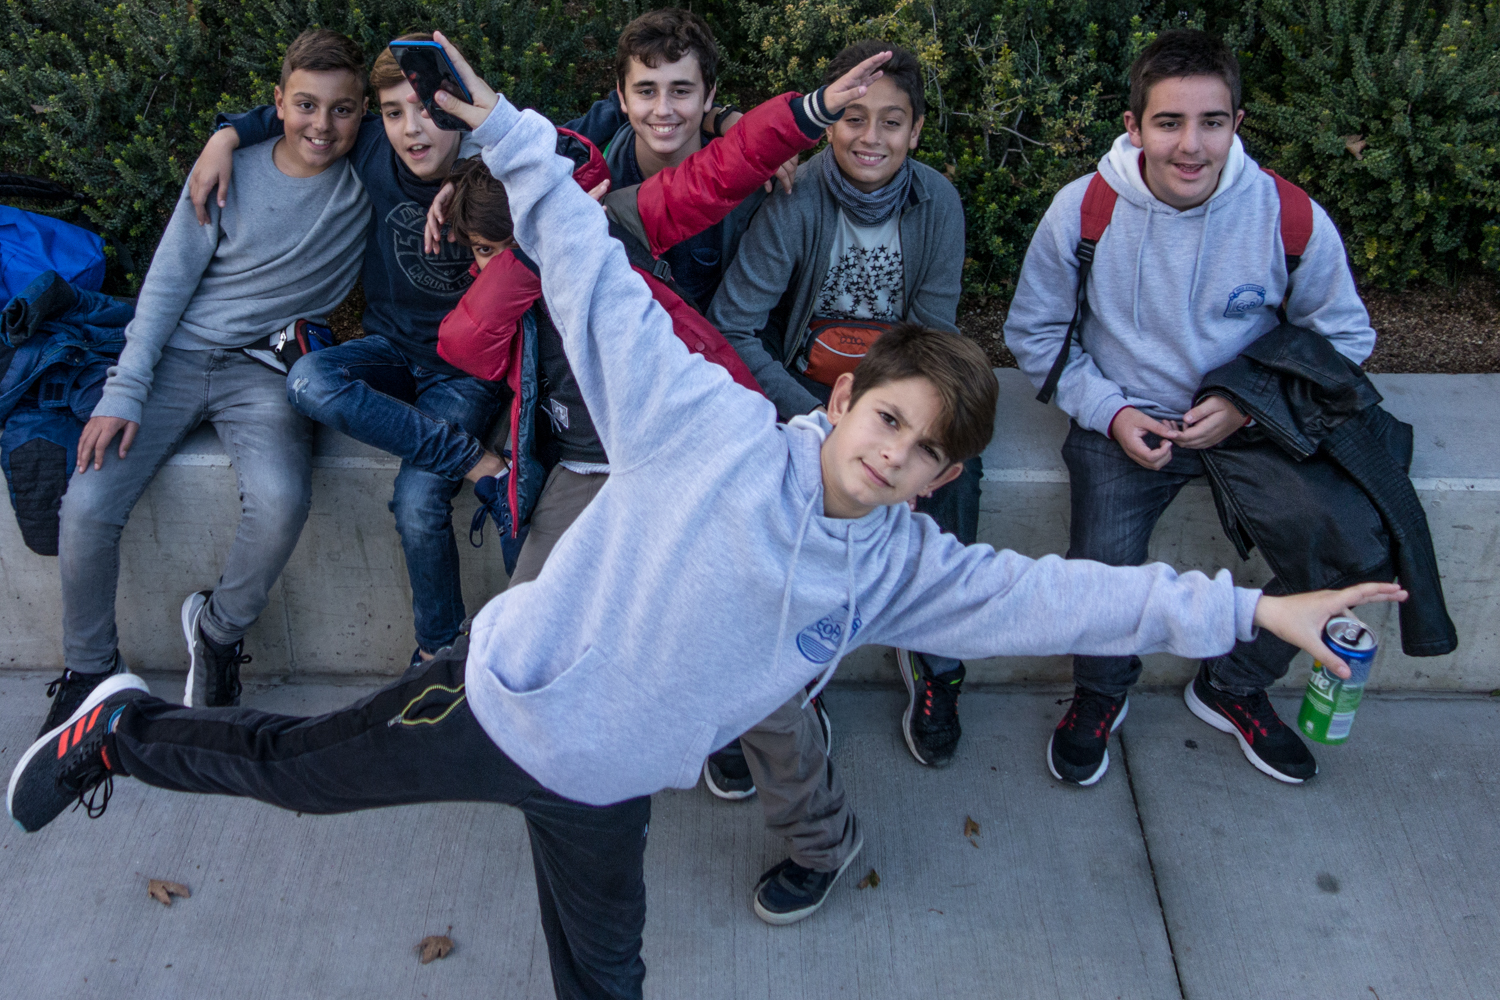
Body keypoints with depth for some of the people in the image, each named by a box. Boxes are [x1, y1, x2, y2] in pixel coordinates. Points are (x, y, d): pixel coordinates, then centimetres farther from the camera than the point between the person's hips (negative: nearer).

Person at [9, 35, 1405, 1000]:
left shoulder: (903, 569, -5)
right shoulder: (713, 426, -19)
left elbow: (1066, 595, -7)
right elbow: (602, 283, -16)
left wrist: (1247, 608, -11)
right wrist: (513, 139, -15)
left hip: (607, 791, 5)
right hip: (499, 700, -4)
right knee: (293, 771, 13)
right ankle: (128, 728, 40)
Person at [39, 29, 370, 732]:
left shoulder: (371, 182, 0)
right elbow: (167, 283, 2)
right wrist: (123, 394, -7)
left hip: (267, 370, -1)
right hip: (177, 356, 1)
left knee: (281, 501, -31)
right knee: (86, 507, -16)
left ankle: (219, 629, 0)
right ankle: (90, 668, 10)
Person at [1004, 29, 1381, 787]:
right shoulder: (1082, 211, -10)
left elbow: (1344, 335, 4)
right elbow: (1033, 332, 3)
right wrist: (1109, 411, -11)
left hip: (1251, 424, 2)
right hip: (1125, 423, -1)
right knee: (1102, 570, -26)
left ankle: (1232, 689, 13)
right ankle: (1099, 695, 11)